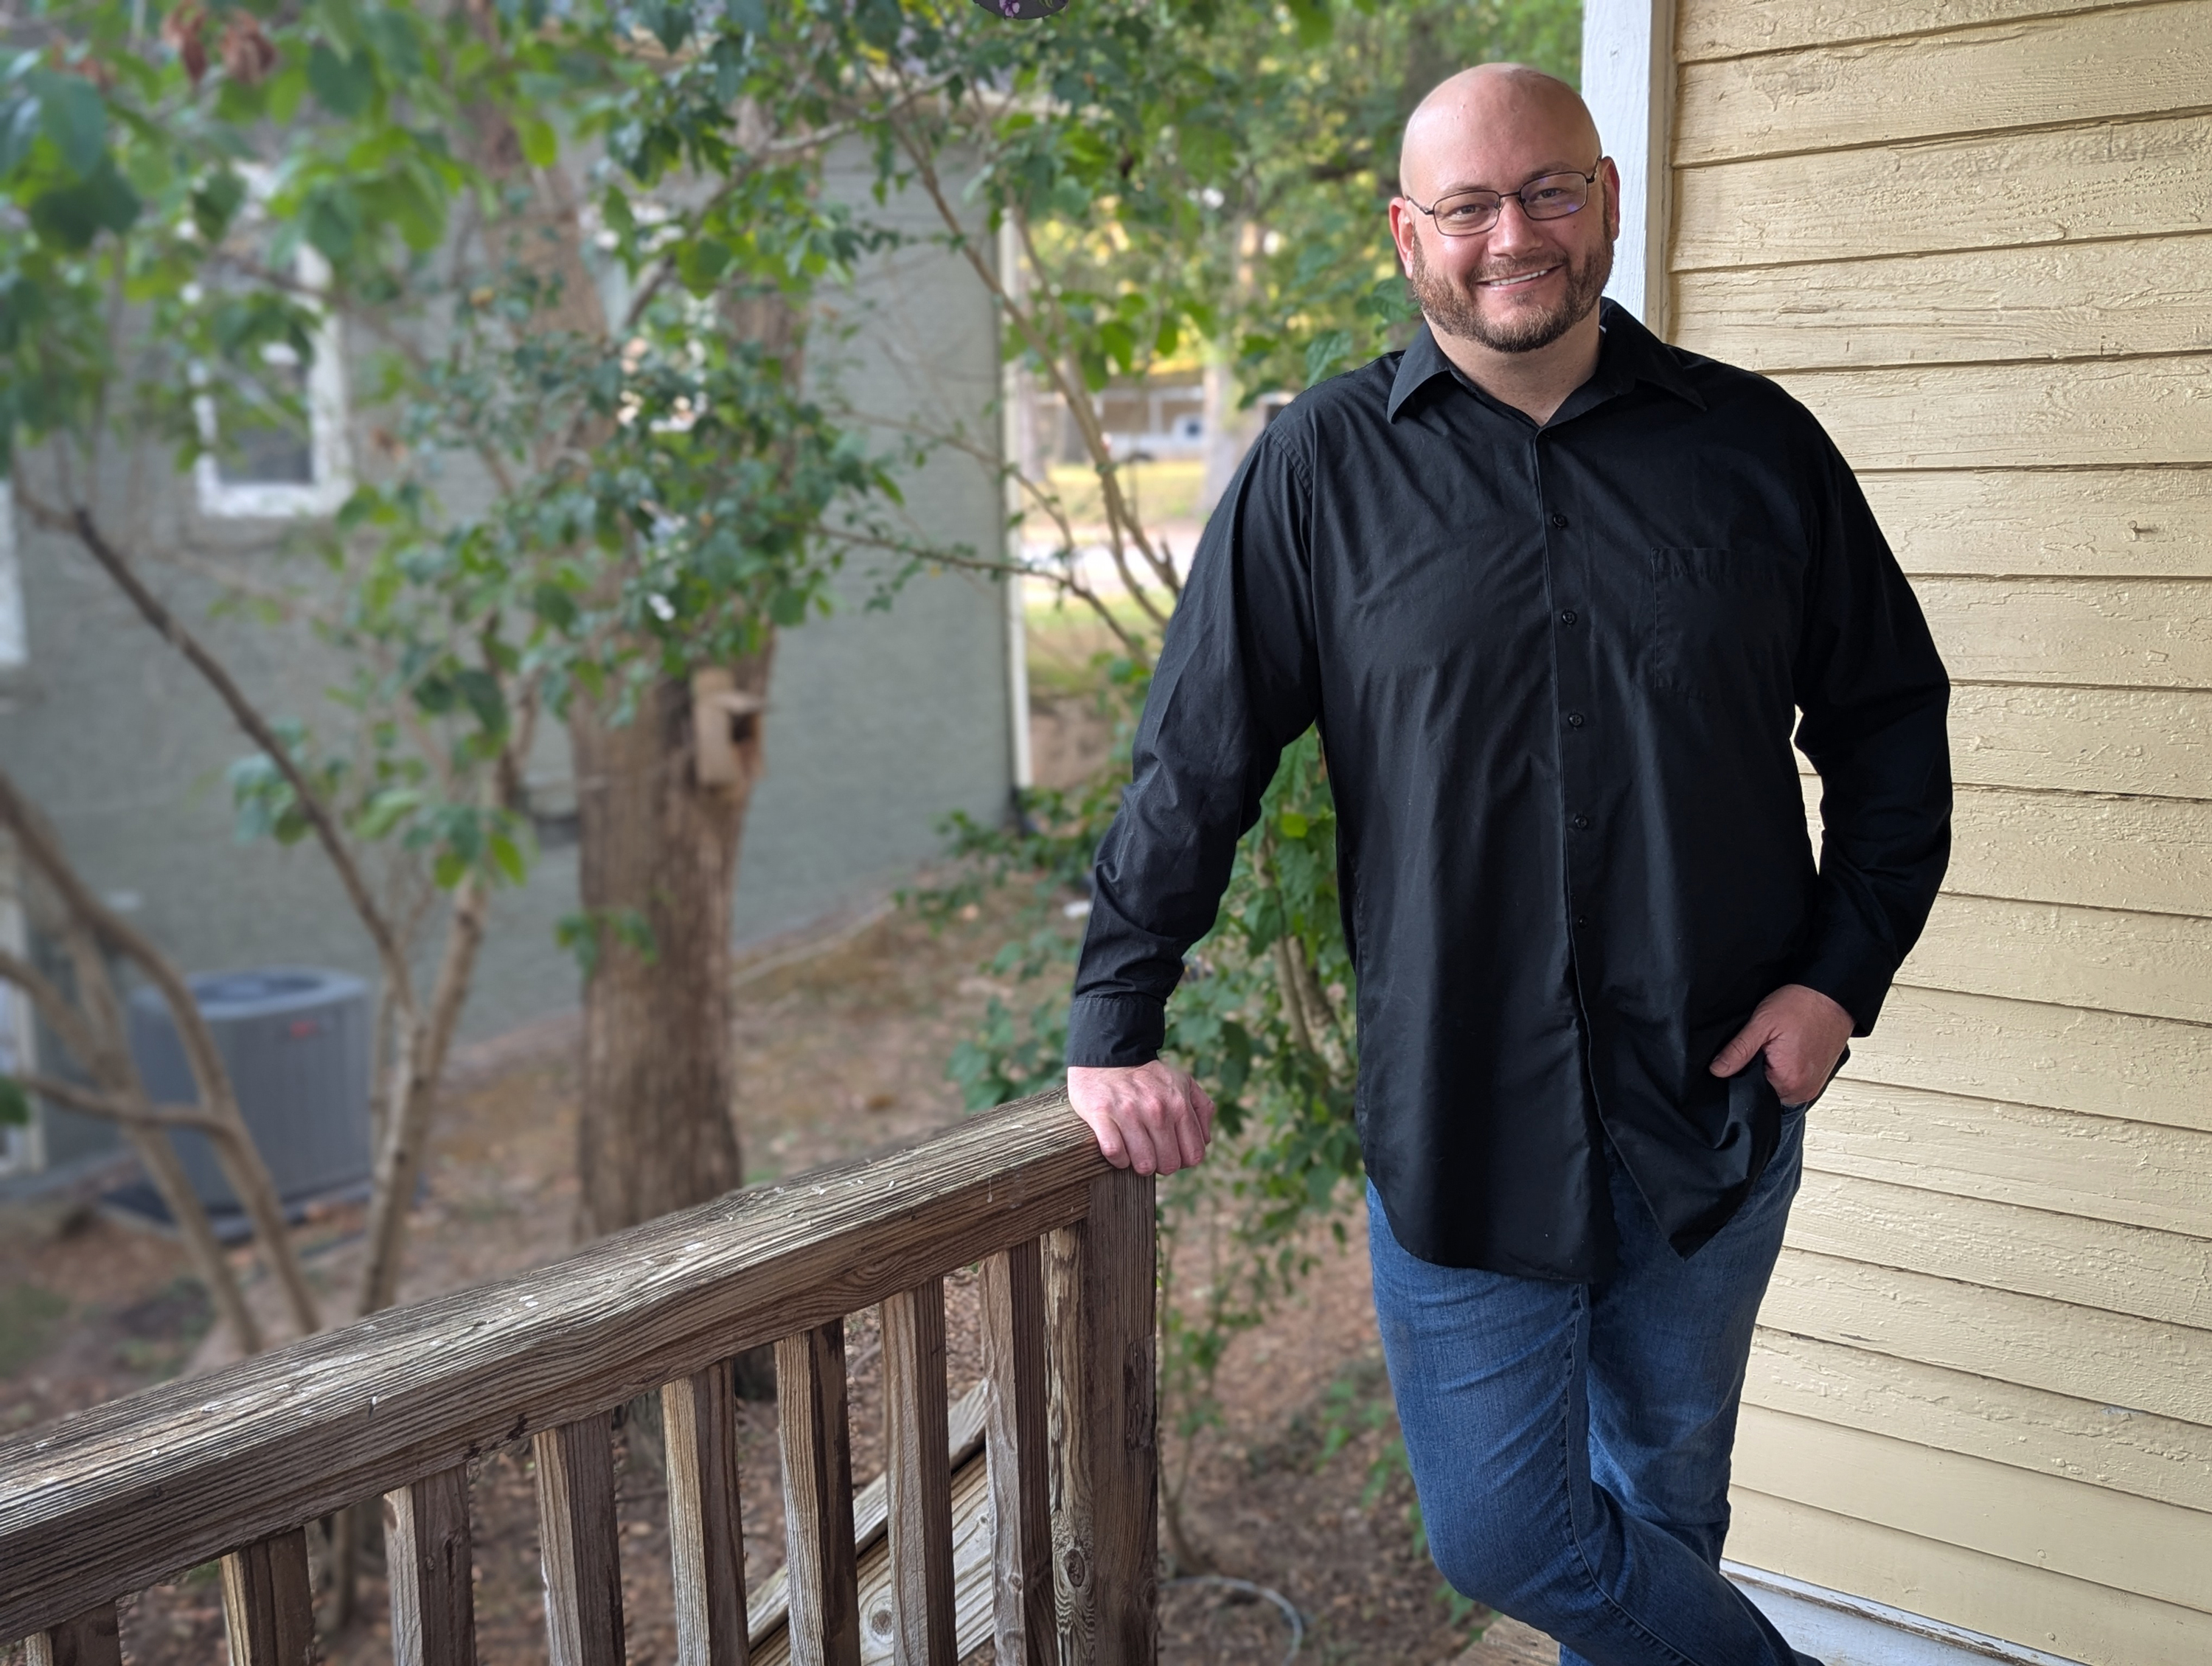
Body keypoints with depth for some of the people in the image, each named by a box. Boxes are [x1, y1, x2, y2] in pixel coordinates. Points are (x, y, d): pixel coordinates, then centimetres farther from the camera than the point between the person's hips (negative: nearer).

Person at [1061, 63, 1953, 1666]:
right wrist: (1115, 1025, -7)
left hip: (1712, 1112, 2)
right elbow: (1196, 762, -2)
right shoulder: (1323, 468, -2)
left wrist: (1844, 972, -2)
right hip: (1454, 1124, -1)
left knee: (1664, 1516, 19)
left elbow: (1892, 723, 9)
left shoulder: (1755, 445, 2)